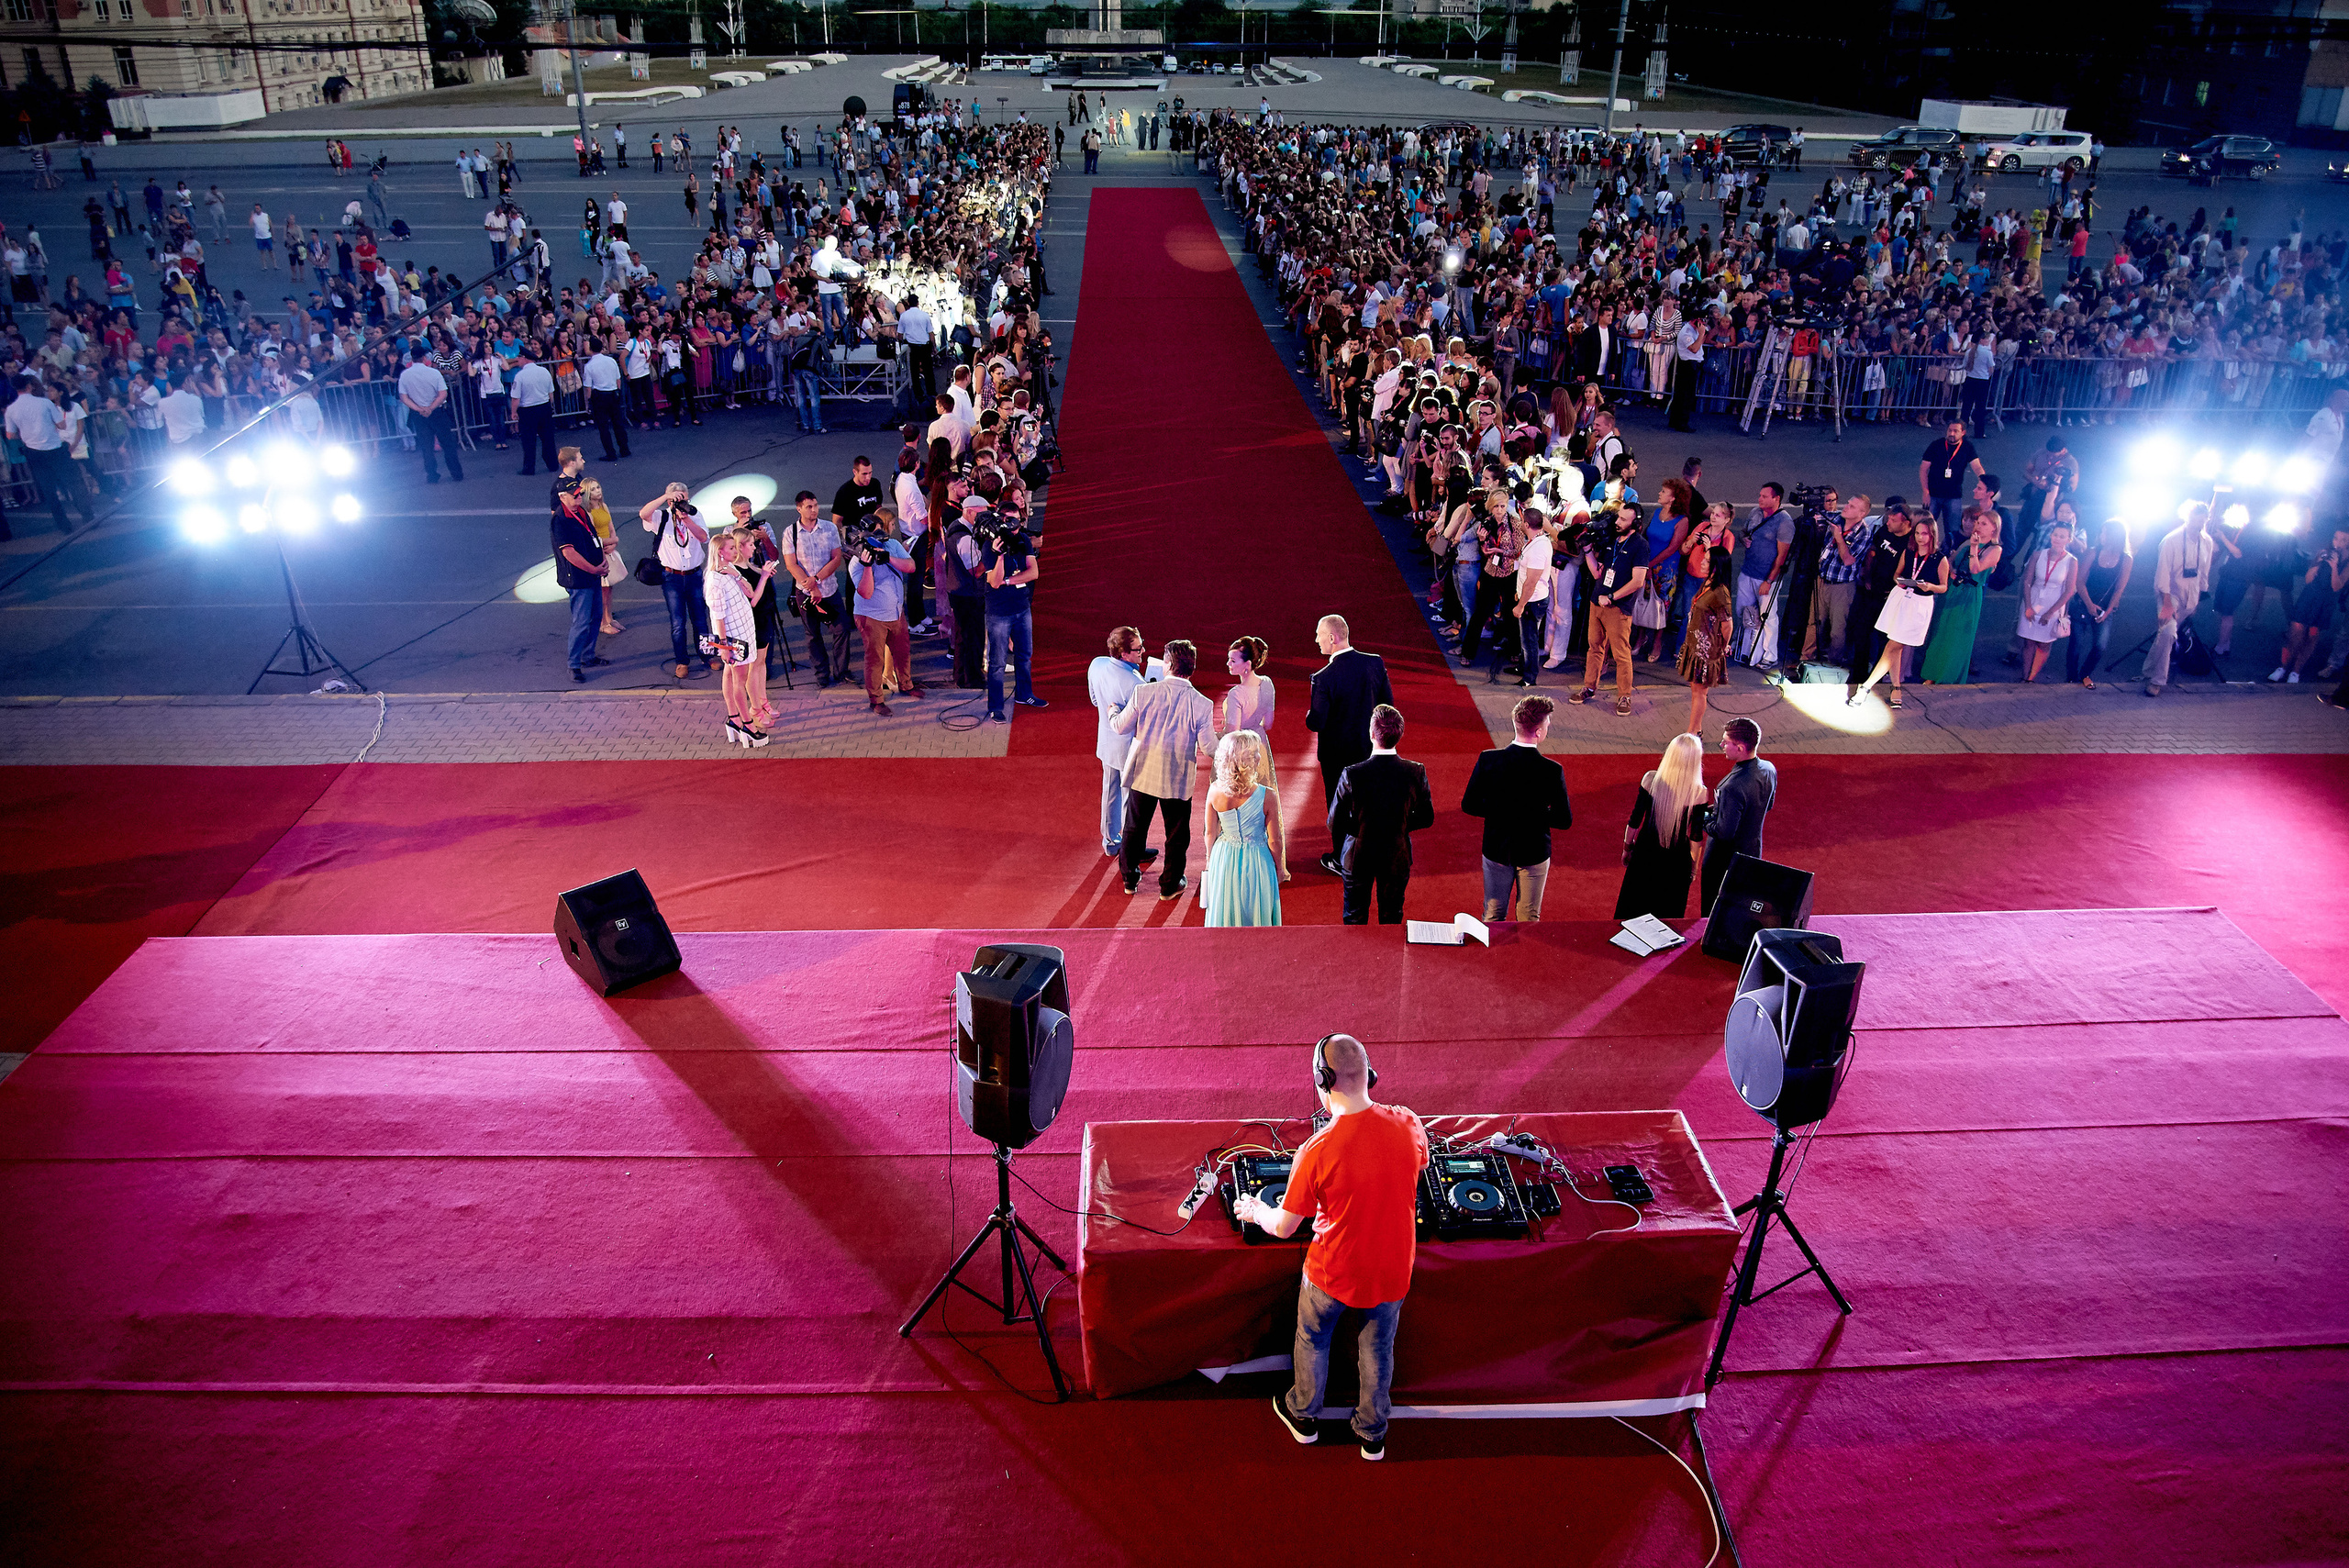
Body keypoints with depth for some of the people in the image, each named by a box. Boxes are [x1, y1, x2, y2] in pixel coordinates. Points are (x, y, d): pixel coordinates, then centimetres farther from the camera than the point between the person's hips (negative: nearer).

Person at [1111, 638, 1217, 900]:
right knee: (1176, 834, 17)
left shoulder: (1143, 692, -16)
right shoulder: (1202, 704, -18)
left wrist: (1113, 713, 18)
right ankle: (1170, 884, 29)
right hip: (1178, 779, -2)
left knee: (1134, 828, 20)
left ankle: (1130, 879, 35)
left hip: (1143, 772, 2)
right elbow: (1209, 748, -12)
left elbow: (1122, 727, -4)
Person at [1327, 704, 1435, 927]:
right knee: (1392, 917, 22)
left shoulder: (1352, 775, -26)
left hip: (1358, 858, -1)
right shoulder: (1416, 773, -20)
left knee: (1355, 917, 20)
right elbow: (1426, 818, -7)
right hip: (1397, 858, 2)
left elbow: (1335, 824, -18)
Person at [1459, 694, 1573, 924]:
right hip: (1534, 853, -2)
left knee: (1493, 915, 19)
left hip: (1496, 850, 2)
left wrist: (1500, 812, 3)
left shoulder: (1488, 760, -17)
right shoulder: (1552, 770, -21)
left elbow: (1469, 805, -10)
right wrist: (1535, 814, 0)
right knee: (1529, 918, 17)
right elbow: (1565, 820, -16)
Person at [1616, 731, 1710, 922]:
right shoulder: (1698, 792, -20)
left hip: (1645, 854, 1)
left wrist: (1627, 848, 8)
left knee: (1633, 907, 20)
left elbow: (1634, 820, -8)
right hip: (1677, 860, -1)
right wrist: (1693, 865, 6)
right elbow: (1696, 835, -10)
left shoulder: (1651, 779, -16)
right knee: (1668, 913, 20)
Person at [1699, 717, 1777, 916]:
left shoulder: (1733, 787, -35)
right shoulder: (1769, 770, -8)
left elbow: (1724, 833, -30)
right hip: (1753, 853, 8)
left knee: (1713, 913, 12)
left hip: (1726, 861, -8)